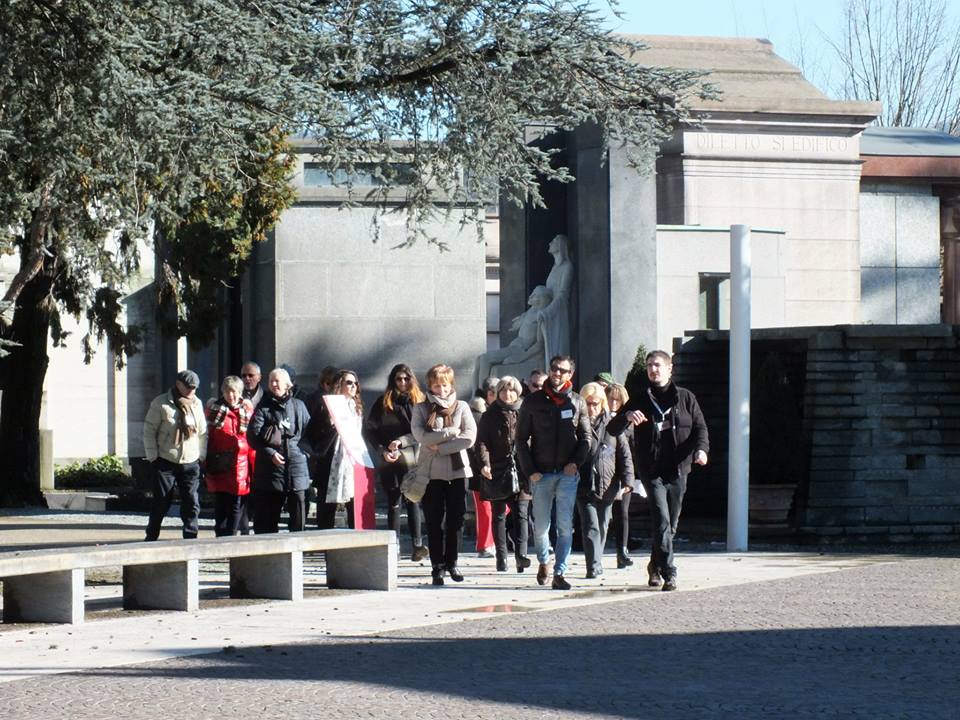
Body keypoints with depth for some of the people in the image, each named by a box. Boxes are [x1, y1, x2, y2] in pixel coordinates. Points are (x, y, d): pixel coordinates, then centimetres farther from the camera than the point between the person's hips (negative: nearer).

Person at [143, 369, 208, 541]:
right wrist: (153, 456, -7)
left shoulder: (197, 404, 10)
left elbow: (203, 432, 16)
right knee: (161, 502, 1)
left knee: (192, 504, -2)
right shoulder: (161, 403, -5)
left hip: (191, 463, 4)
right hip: (165, 462, -4)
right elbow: (149, 430, -3)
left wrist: (201, 455, 9)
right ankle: (151, 538, 12)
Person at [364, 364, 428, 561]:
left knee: (411, 500, -8)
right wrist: (382, 450, -8)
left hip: (410, 457, -2)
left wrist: (401, 441, -16)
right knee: (393, 502, 5)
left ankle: (418, 544, -12)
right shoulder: (383, 402, 8)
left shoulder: (418, 401, 4)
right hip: (387, 460, 2)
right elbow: (369, 429, 5)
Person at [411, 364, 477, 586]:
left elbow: (470, 437, -6)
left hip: (457, 469, 1)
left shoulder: (461, 407, 8)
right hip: (431, 471, -1)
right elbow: (421, 435, -10)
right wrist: (451, 432, -12)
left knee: (456, 519, 0)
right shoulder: (421, 409, 7)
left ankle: (452, 562, 12)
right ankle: (438, 566, 4)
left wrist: (440, 446, -11)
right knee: (434, 521, 0)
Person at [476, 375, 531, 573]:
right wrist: (484, 463, -16)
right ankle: (501, 558, 7)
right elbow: (482, 442, 1)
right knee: (499, 515, 4)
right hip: (497, 472, 1)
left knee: (520, 513, -9)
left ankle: (520, 554, -16)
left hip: (520, 473, -1)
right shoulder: (490, 416, 9)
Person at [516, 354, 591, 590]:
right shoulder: (533, 402, 4)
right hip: (541, 473, 0)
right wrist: (530, 471, -5)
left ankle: (559, 573, -4)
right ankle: (543, 562, 31)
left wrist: (576, 462, -6)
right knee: (541, 526, 6)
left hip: (567, 473, 0)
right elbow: (522, 439, 4)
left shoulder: (577, 403, 7)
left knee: (565, 525, -7)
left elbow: (585, 437, 10)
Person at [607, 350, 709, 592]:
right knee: (662, 521, -17)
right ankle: (669, 573, -20)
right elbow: (612, 429, 3)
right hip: (652, 471, -2)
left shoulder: (685, 398, 9)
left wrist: (701, 448, -13)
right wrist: (627, 416, -20)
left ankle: (656, 566, 31)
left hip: (678, 471, 2)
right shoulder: (640, 401, 7)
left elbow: (700, 427, 8)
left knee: (670, 525, 11)